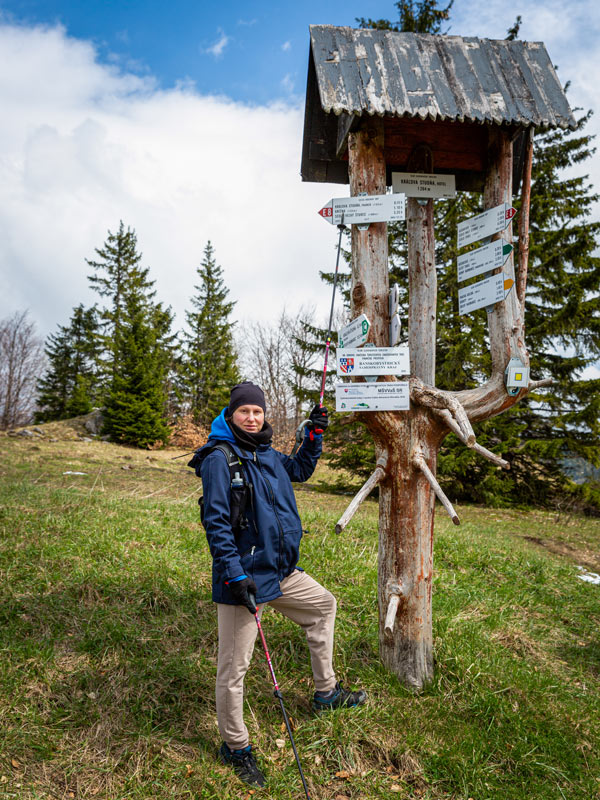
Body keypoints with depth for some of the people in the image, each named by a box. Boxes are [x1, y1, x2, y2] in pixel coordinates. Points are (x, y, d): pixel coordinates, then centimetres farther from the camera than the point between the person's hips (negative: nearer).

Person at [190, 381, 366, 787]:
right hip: (244, 574, -9)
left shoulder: (267, 454, 8)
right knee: (234, 664, 2)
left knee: (324, 604, 23)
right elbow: (216, 522, -19)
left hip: (282, 571, 9)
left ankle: (325, 692, 39)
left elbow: (300, 469, 26)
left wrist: (314, 434, 14)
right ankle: (235, 746, 26)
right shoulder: (219, 458, -15)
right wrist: (236, 575, -22)